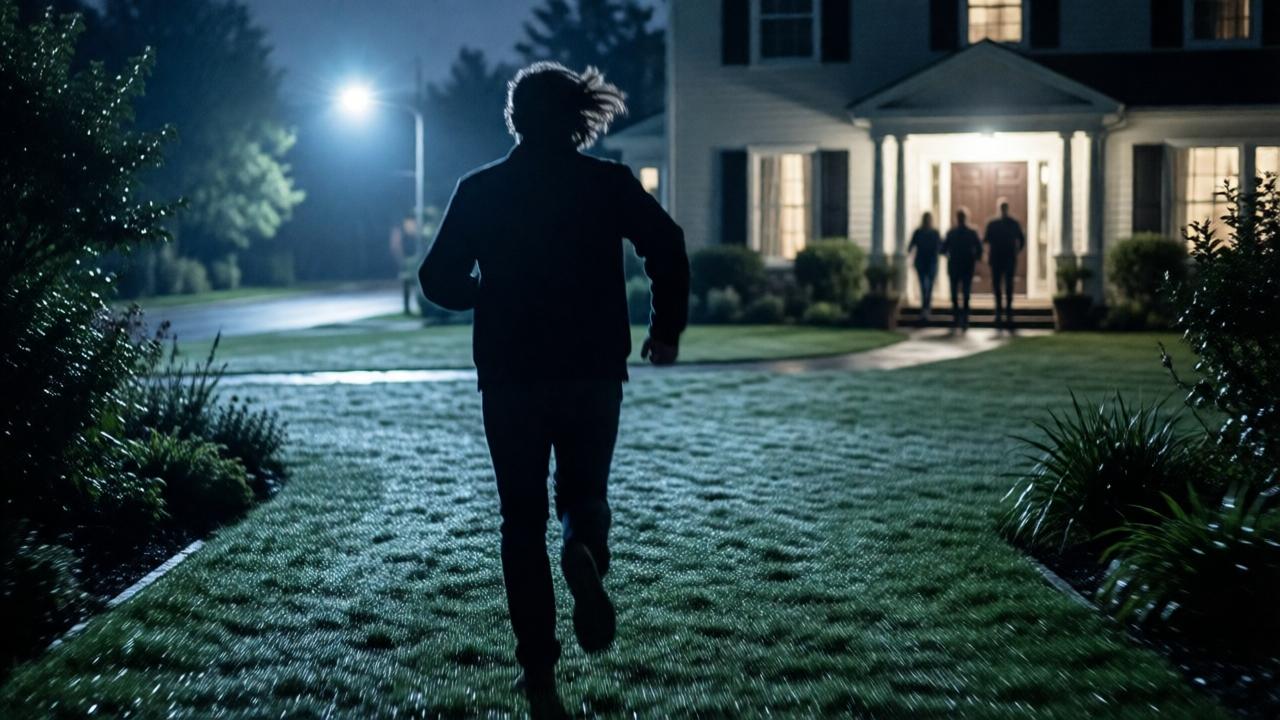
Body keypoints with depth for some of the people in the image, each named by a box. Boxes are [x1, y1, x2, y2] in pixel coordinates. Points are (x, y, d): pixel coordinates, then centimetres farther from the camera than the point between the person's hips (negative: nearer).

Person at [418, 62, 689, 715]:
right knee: (583, 492, 18)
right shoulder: (609, 183, -1)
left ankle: (538, 666, 8)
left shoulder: (479, 190, 0)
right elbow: (668, 248, -12)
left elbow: (439, 281, -1)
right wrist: (667, 327, 1)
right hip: (593, 371, 0)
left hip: (510, 376, 0)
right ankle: (585, 554, -19)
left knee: (523, 517, 11)